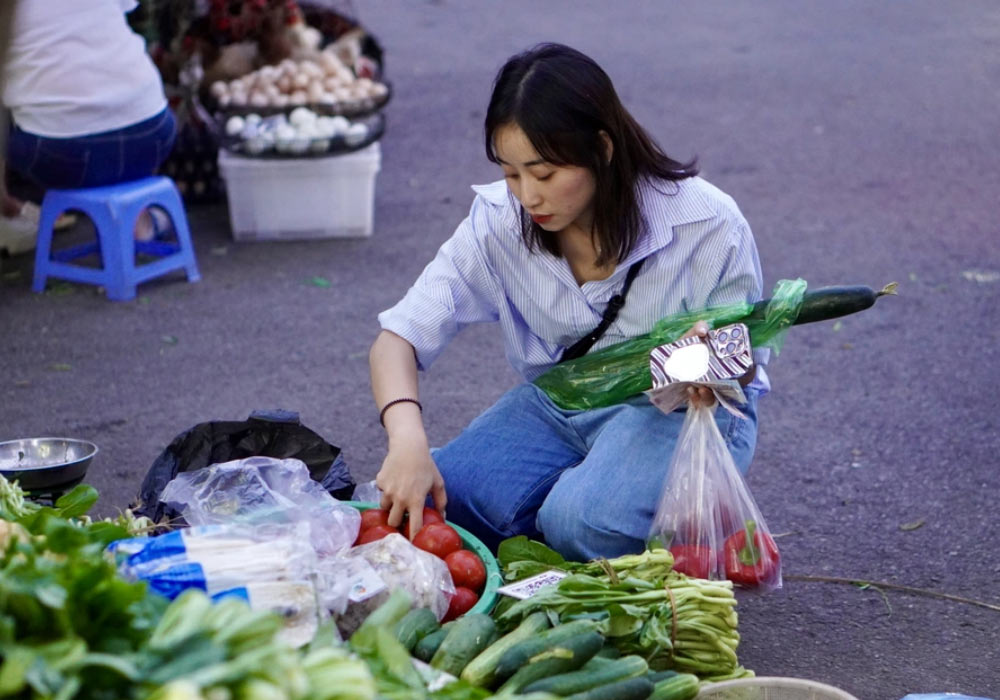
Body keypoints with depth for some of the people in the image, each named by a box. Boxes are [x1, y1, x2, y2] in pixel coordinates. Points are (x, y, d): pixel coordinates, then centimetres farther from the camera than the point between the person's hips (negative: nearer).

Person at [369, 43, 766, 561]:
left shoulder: (706, 223, -20)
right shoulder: (498, 222, -12)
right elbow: (397, 338, -16)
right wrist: (406, 439, -37)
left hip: (677, 409, -4)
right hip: (555, 404, 4)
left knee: (585, 523, -33)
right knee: (424, 508, -20)